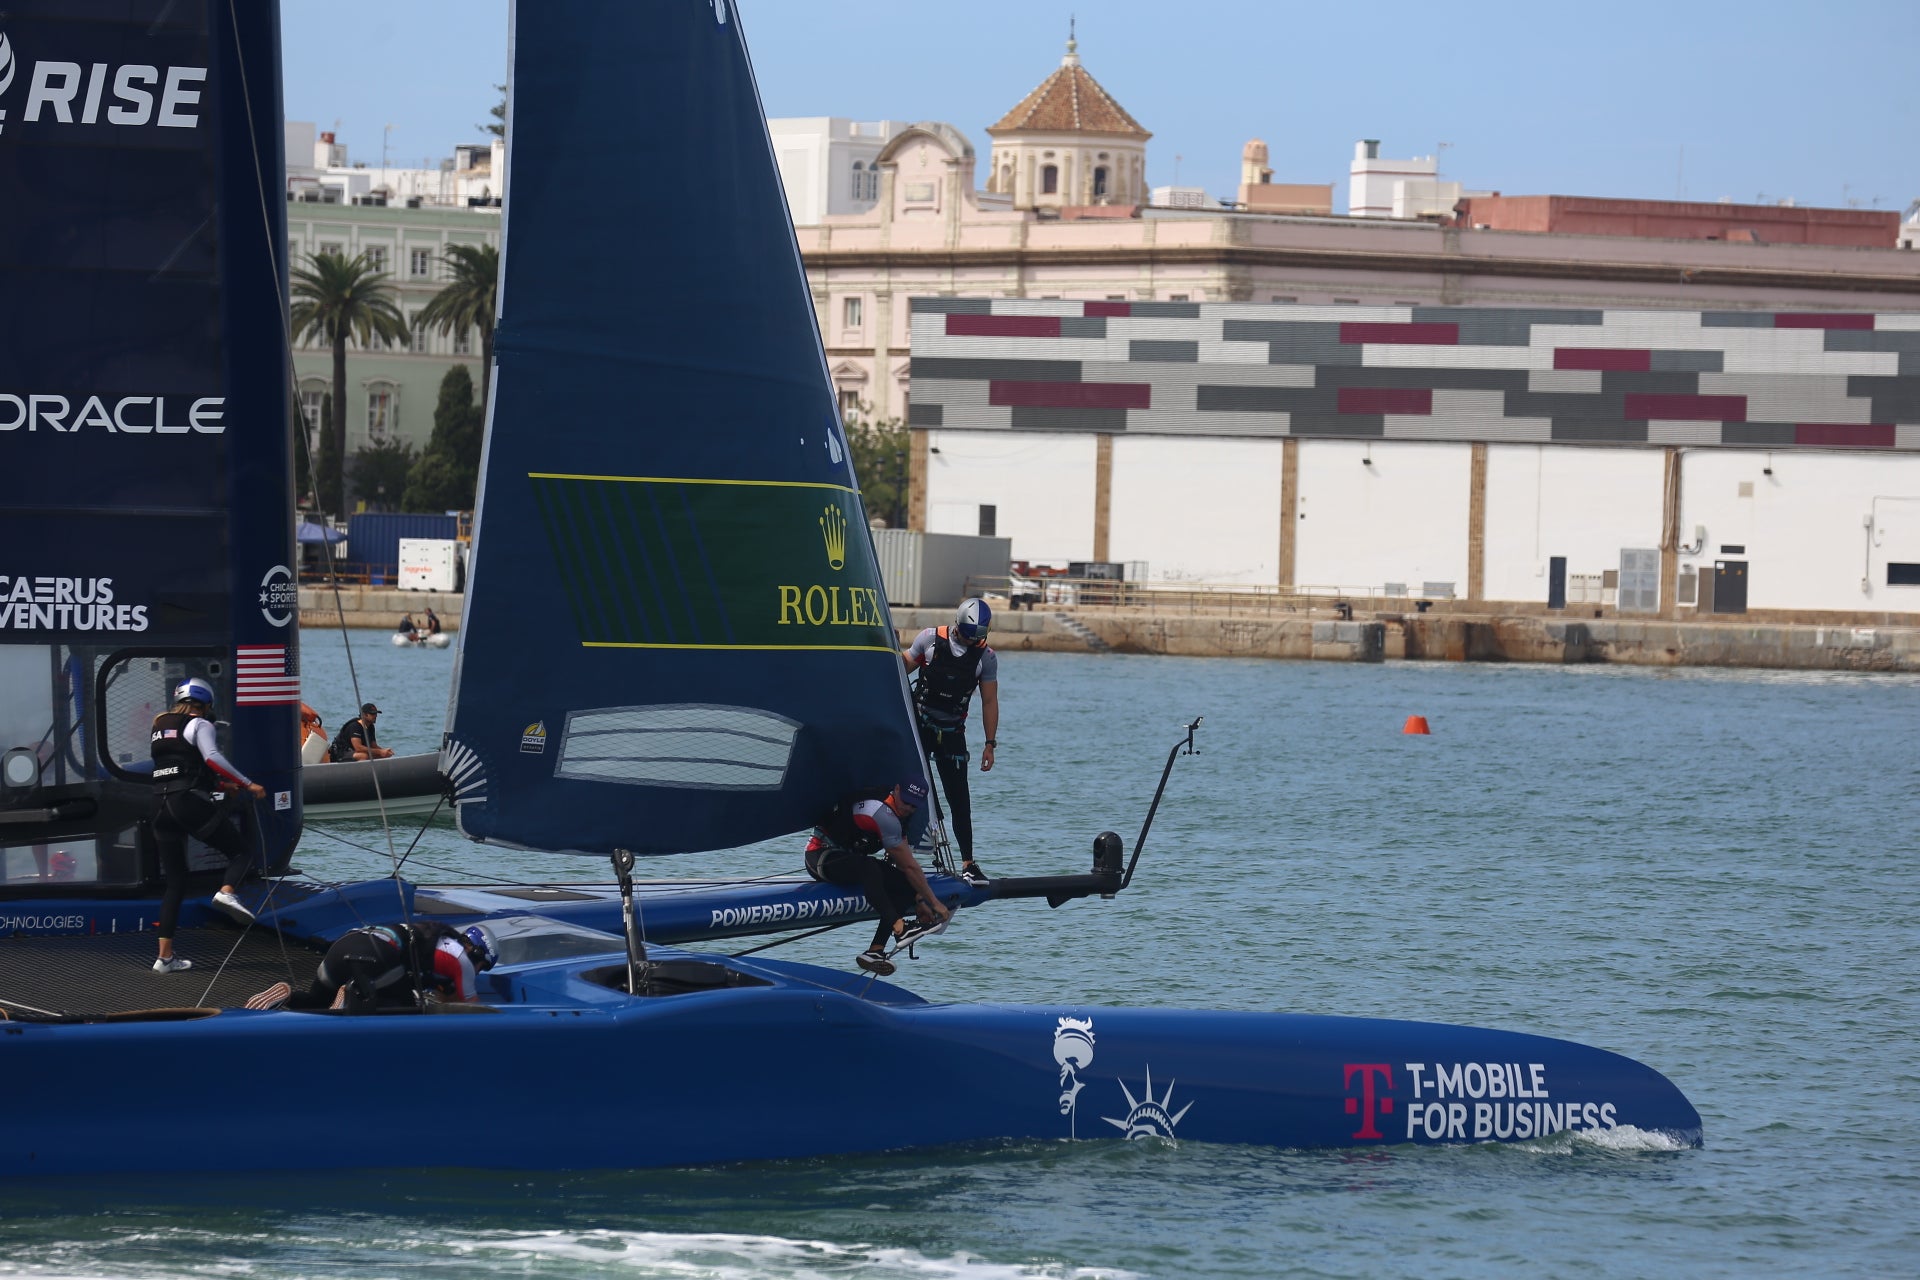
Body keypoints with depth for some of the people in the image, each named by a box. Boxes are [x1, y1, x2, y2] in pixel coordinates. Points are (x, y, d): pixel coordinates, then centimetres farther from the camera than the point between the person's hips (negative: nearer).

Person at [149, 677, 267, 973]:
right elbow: (212, 758, -16)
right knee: (241, 850, 6)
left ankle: (165, 956, 3)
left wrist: (220, 784, 38)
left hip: (161, 806, 7)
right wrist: (247, 784, -11)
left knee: (175, 883, 10)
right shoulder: (199, 725, 1)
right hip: (190, 803, -7)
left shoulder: (161, 725, 24)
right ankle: (227, 892, -27)